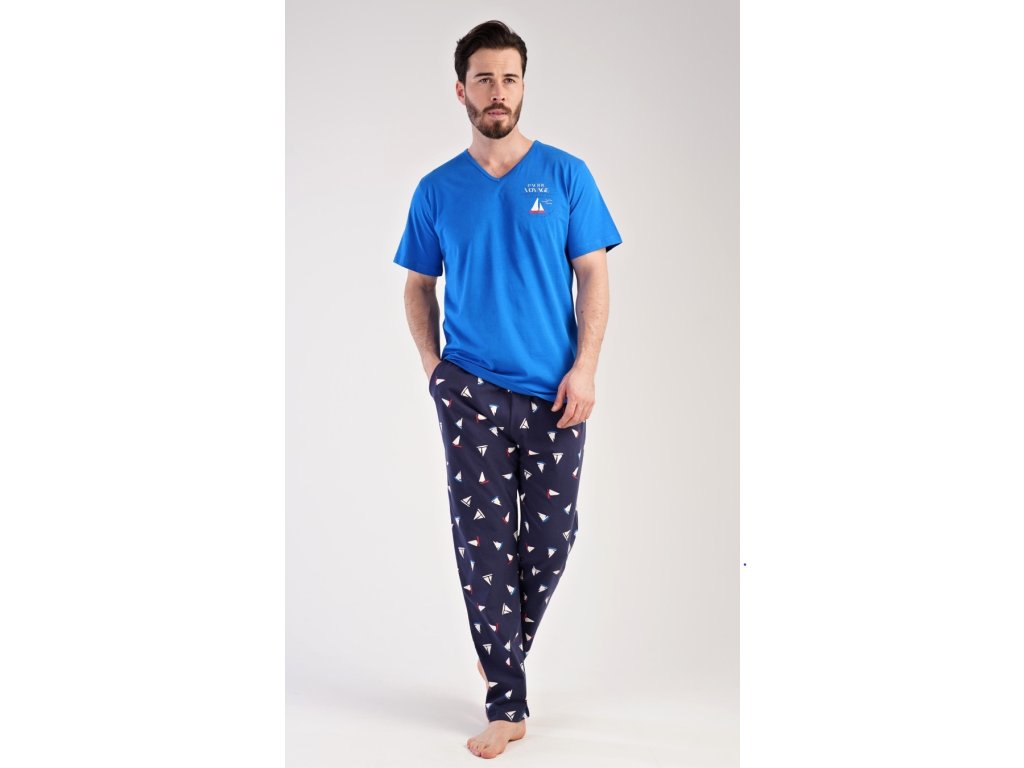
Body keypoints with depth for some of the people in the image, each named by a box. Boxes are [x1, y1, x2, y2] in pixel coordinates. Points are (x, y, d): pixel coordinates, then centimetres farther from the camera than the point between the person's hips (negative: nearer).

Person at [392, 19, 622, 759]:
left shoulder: (566, 175, 1)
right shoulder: (438, 190, 5)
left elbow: (594, 276, 0)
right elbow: (419, 286, 13)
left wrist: (585, 369, -9)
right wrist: (432, 365, 0)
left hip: (554, 391, 0)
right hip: (470, 391, 0)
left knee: (552, 533, 5)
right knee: (482, 539, -2)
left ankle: (508, 647, 33)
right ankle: (508, 705, 7)